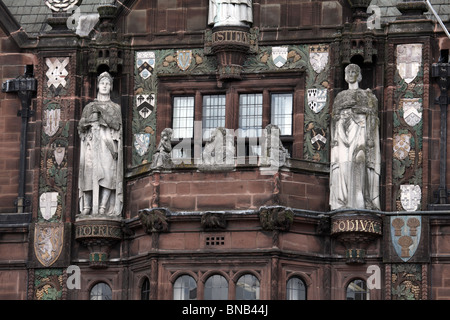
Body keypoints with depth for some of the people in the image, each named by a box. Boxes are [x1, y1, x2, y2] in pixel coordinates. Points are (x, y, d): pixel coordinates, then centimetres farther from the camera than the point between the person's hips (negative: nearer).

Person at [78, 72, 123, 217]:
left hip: (108, 143, -1)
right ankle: (87, 206, -19)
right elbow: (81, 127, 13)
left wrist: (102, 113, -5)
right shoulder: (89, 107, 22)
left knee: (107, 173, -18)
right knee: (89, 172, -15)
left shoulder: (116, 108, 18)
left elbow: (117, 125, 1)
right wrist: (90, 119, -5)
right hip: (92, 142, 1)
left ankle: (103, 207, -24)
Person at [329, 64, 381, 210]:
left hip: (359, 132, -4)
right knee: (342, 166, -7)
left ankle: (359, 202, -20)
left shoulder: (367, 95, 10)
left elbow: (371, 116, 1)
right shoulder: (340, 96, 22)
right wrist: (334, 138, 6)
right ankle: (342, 202, -10)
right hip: (343, 132, 4)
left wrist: (369, 137, -11)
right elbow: (335, 118, 18)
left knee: (359, 163, -17)